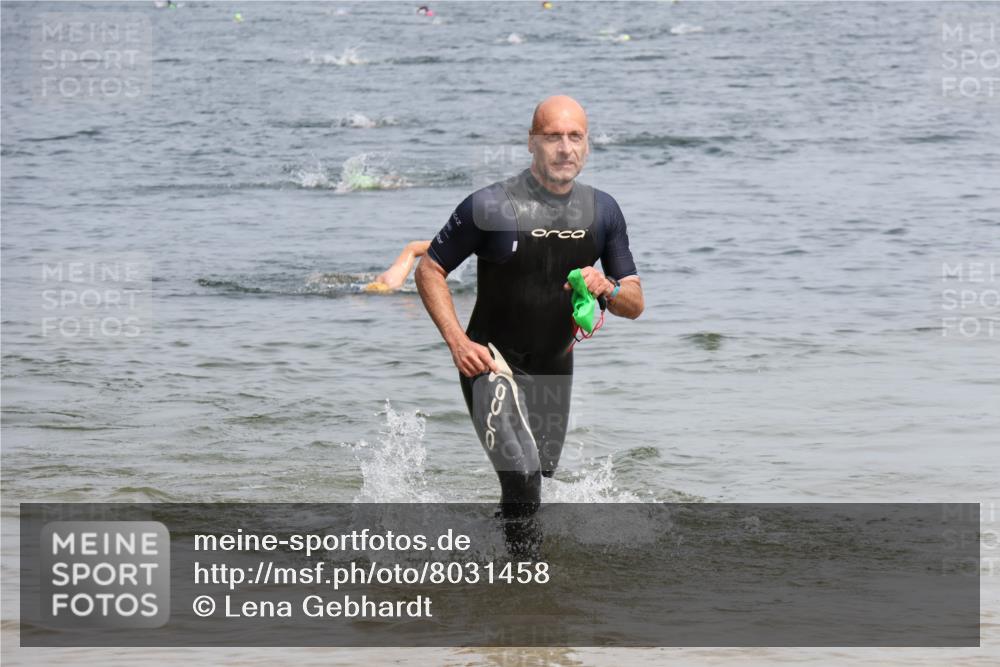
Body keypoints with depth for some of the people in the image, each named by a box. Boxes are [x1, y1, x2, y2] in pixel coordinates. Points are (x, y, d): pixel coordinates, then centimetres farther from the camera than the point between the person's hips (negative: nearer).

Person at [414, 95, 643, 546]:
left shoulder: (602, 212, 0)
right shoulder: (490, 206, -15)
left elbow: (635, 304, 5)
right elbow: (429, 271, -5)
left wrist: (607, 289, -19)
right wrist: (457, 342, -16)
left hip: (555, 369, 6)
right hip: (491, 362, -6)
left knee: (540, 479, 16)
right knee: (522, 476, -24)